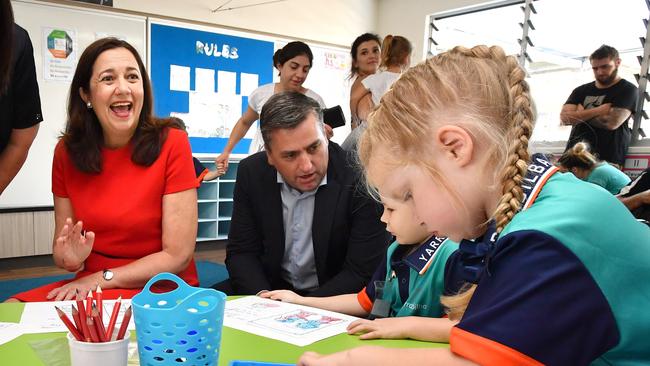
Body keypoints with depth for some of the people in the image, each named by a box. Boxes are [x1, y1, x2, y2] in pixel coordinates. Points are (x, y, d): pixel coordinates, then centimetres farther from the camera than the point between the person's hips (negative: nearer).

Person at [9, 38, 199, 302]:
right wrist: (70, 258, -17)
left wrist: (100, 279, -12)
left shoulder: (172, 144, -12)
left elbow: (178, 256, -13)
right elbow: (61, 249, 6)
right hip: (89, 286, 4)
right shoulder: (66, 152, 1)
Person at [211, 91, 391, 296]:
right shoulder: (251, 173, -7)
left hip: (334, 299, -3)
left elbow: (363, 273, -18)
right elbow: (241, 253, -1)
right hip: (270, 289, 4)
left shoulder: (359, 180, -21)